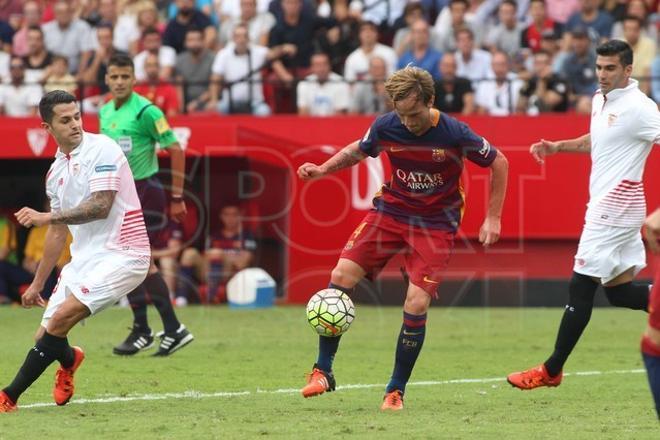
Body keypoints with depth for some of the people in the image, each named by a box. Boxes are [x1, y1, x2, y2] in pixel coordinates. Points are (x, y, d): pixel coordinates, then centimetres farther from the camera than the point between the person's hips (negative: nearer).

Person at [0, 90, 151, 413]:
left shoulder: (101, 149, -9)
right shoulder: (56, 171, 14)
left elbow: (100, 206, -21)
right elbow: (59, 232, 22)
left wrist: (47, 217, -22)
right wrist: (37, 284, 24)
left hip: (120, 254, -7)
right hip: (84, 258, 7)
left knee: (61, 318, -23)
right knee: (45, 338, 2)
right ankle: (70, 359, 40)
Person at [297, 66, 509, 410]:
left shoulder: (454, 134, -20)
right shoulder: (385, 127, -11)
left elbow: (498, 163, -5)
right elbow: (359, 150, 12)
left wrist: (493, 218, -6)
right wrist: (323, 169, -4)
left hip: (436, 224, -3)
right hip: (390, 210, 3)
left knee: (417, 304, -15)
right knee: (341, 276, -12)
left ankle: (396, 390, 4)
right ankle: (323, 371, 0)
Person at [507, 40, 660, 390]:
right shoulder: (601, 100, 12)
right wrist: (557, 147, 17)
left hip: (616, 204, -9)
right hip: (603, 203, 9)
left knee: (580, 287, -4)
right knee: (619, 291, 10)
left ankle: (551, 370, 3)